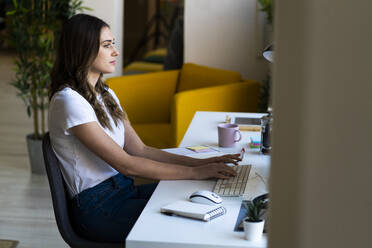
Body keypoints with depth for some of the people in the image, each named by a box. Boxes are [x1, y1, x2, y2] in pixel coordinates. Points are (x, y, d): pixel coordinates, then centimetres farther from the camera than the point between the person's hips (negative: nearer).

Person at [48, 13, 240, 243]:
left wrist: (200, 162, -3)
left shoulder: (106, 95, 14)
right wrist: (194, 172, -18)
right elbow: (124, 163, -19)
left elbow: (140, 150, 10)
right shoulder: (68, 101, -16)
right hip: (98, 208, -8)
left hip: (124, 189, 8)